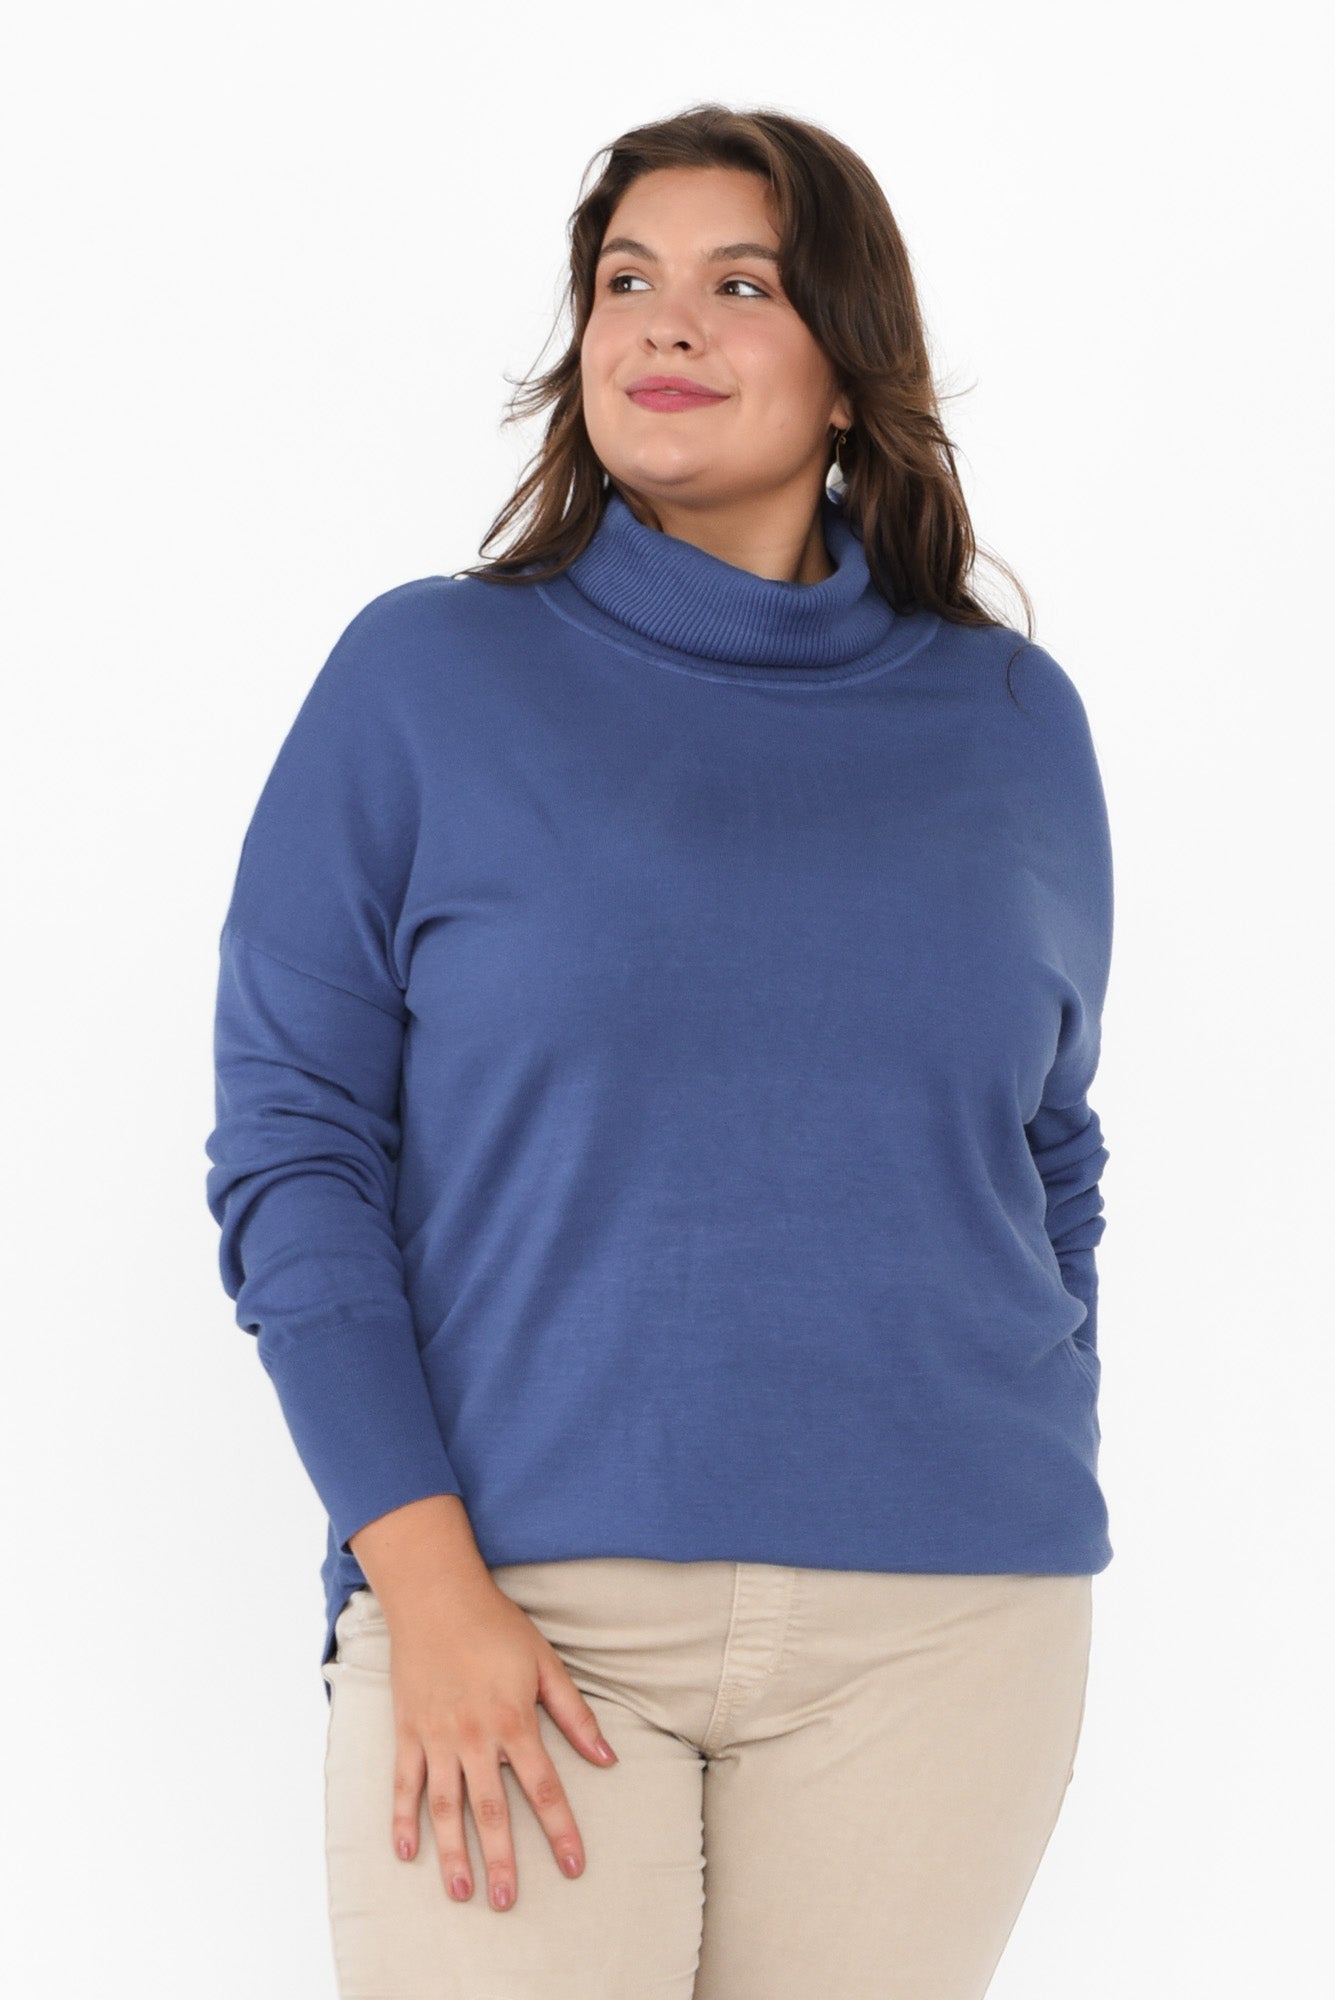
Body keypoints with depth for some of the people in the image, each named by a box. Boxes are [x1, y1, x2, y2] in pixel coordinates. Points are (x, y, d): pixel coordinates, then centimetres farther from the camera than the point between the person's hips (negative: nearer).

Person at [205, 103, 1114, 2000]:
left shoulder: (1011, 721, 9)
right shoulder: (424, 676, 1)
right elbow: (291, 1147, -3)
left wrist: (1043, 1552, 12)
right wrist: (429, 1587, -11)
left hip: (940, 1624, 2)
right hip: (520, 1606, -2)